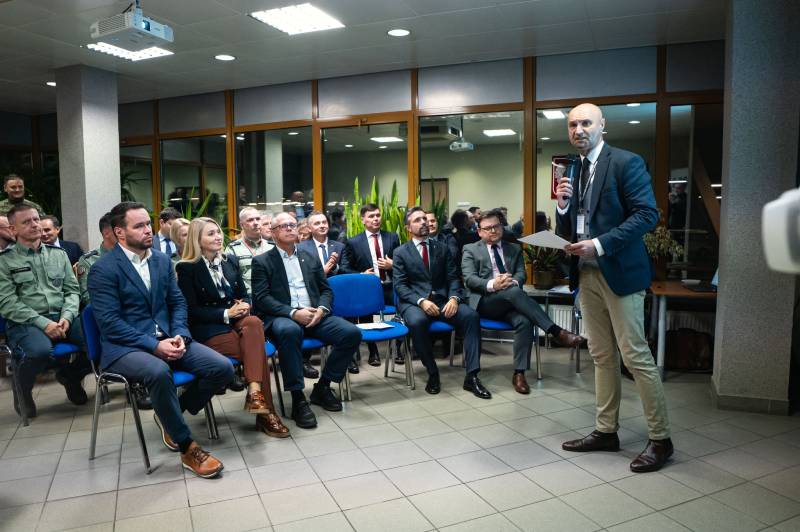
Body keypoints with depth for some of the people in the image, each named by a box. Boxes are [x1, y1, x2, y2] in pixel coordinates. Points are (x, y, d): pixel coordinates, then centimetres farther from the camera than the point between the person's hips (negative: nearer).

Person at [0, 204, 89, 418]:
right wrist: (43, 323, -16)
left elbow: (72, 290, 13)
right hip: (25, 324, -3)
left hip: (62, 318, 4)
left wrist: (66, 317, -7)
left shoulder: (58, 254, 15)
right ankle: (22, 389, 0)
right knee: (40, 350, -37)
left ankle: (70, 375, 9)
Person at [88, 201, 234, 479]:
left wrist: (179, 335, -8)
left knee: (222, 368, -15)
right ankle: (188, 447, -19)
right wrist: (155, 345, -21)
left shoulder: (162, 260, 10)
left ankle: (171, 414, 11)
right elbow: (110, 323, -14)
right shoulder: (103, 269, -8)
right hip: (125, 346, -5)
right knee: (159, 371, -39)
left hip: (166, 339, 6)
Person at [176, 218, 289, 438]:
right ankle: (266, 411, -19)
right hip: (209, 329, -5)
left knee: (254, 322, -32)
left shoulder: (230, 261, 14)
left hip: (236, 321, 5)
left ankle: (254, 393, -37)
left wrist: (244, 305, -8)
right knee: (258, 350, -27)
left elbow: (244, 295, 17)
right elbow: (191, 310, -8)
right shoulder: (186, 268, -4)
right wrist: (226, 314, -18)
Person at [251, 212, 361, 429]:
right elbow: (261, 298, -5)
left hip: (314, 315, 5)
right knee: (290, 330, -40)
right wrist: (293, 313, -19)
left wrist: (322, 309, -7)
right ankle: (298, 399, -27)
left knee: (352, 333, -19)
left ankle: (322, 386, 0)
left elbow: (326, 290, 16)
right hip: (282, 317, -4)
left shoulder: (311, 258, 19)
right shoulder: (262, 261, 6)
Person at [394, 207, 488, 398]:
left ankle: (471, 376, -21)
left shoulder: (442, 248, 15)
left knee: (471, 315, -25)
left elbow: (453, 278, 9)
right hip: (414, 302, -3)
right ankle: (432, 373, -16)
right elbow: (400, 285, -2)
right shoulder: (400, 252, 7)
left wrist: (453, 298, -13)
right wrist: (421, 301, -20)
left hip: (442, 300, 3)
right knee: (418, 321, -37)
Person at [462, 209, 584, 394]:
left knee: (524, 321, -31)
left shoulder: (514, 249, 22)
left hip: (509, 302, 3)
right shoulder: (471, 250, 12)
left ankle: (519, 374, -25)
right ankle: (556, 331, -34)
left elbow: (521, 273, 8)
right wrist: (492, 285, -23)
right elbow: (469, 278, -3)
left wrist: (513, 281, -18)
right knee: (513, 292, -34)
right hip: (485, 301, -3)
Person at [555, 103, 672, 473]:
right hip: (586, 274, 7)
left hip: (619, 272, -7)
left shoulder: (626, 162, -6)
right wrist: (563, 206, -5)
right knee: (602, 356, 13)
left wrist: (600, 244, -21)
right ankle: (606, 431, 23)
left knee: (636, 356, -4)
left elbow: (647, 214, -15)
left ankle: (660, 438, 9)